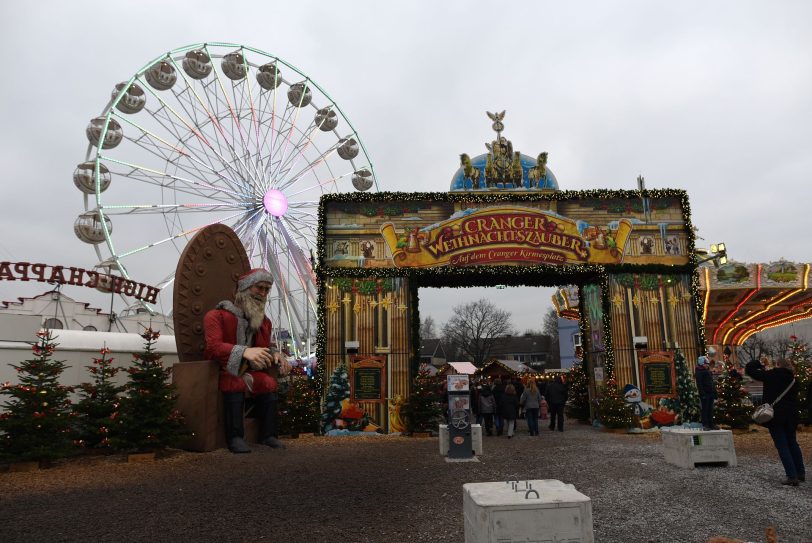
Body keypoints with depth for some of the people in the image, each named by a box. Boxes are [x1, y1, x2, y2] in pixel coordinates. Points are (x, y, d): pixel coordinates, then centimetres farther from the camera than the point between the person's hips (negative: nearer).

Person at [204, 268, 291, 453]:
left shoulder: (264, 321, 16)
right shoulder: (217, 315, -5)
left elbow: (267, 346, 24)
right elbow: (213, 346, -20)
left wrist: (275, 355, -4)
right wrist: (245, 351, -38)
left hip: (250, 371, 5)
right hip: (225, 371, -5)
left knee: (269, 382, -24)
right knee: (235, 383, -36)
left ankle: (268, 435, -19)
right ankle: (235, 437, -31)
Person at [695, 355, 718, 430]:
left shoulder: (708, 371, 19)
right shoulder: (699, 372, -9)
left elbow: (711, 383, 23)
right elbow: (699, 384, -16)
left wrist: (714, 392, 17)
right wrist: (702, 393, -22)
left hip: (710, 393, 9)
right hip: (704, 393, -9)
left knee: (710, 410, 12)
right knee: (704, 409, -5)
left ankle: (711, 424, 18)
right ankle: (705, 425, -2)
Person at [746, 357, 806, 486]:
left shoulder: (770, 375, -9)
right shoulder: (793, 380, 8)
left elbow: (749, 370, -4)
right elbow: (794, 397, 15)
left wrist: (757, 364, 11)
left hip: (775, 415, -6)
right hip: (791, 415, 6)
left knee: (782, 445, -2)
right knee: (792, 443, 20)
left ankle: (792, 476, -5)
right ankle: (801, 473, 27)